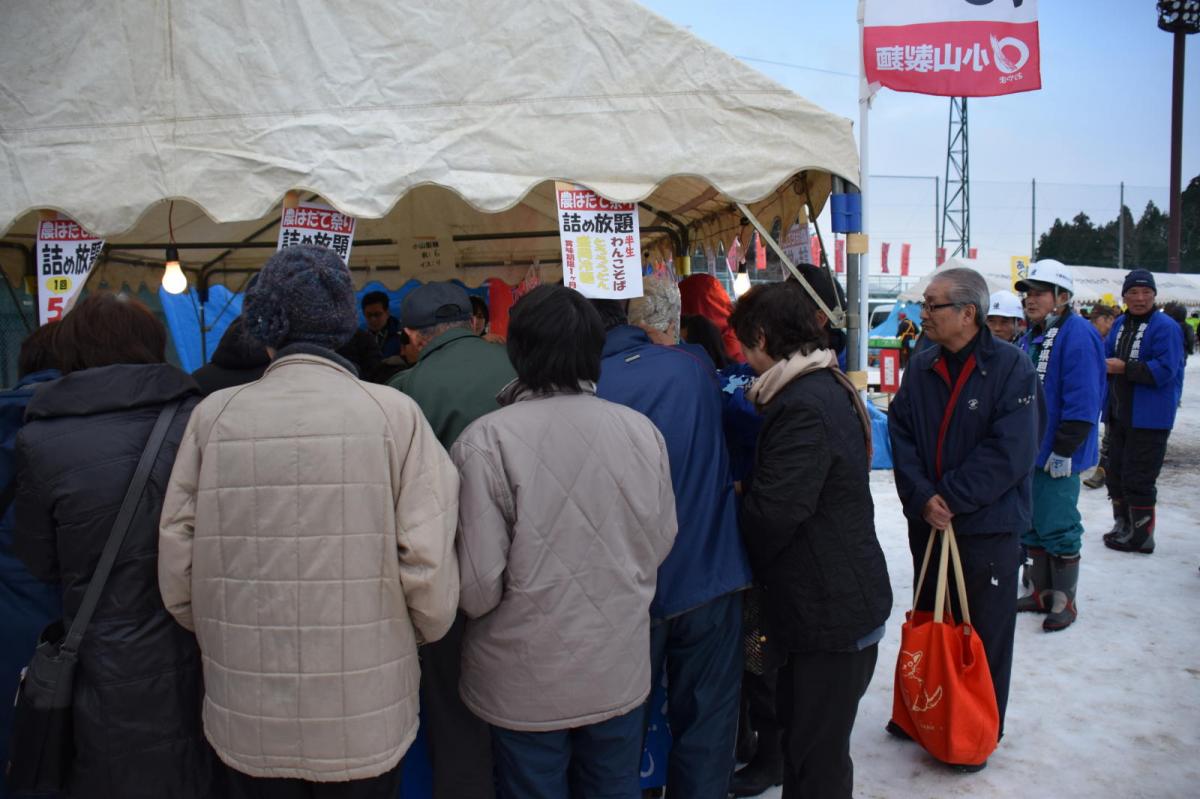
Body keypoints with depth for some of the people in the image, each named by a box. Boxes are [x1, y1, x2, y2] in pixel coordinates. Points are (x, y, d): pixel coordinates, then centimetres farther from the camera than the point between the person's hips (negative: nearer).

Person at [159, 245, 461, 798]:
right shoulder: (394, 414, -12)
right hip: (367, 721, -1)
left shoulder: (214, 415, -7)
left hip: (246, 720, 2)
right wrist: (425, 630, 7)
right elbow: (427, 562, -14)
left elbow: (177, 569, -4)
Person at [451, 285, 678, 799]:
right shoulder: (640, 430, -8)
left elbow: (478, 583, -18)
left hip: (527, 684, -3)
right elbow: (660, 542, 2)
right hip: (621, 672, 4)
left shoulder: (486, 440, -20)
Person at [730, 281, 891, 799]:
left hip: (831, 609, -10)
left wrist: (749, 562, -7)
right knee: (809, 740, 22)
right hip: (841, 599, 10)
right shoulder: (829, 386, 11)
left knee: (817, 756, 4)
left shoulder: (804, 405, -23)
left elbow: (774, 511, -25)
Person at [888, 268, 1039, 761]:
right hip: (926, 524, 5)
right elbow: (901, 437, -1)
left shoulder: (1012, 367, -14)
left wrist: (951, 498, -17)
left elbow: (1011, 451, -19)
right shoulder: (921, 367, 2)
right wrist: (922, 498, -15)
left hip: (989, 527, -5)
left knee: (982, 633, 8)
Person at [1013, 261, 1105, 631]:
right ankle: (1040, 592, 27)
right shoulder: (1030, 338, 13)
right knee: (1031, 525, 15)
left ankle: (1064, 601, 14)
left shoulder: (1078, 335, -14)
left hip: (1057, 456, -9)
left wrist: (1064, 450, -21)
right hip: (1028, 451, 9)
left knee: (1057, 527, 0)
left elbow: (1082, 400, -20)